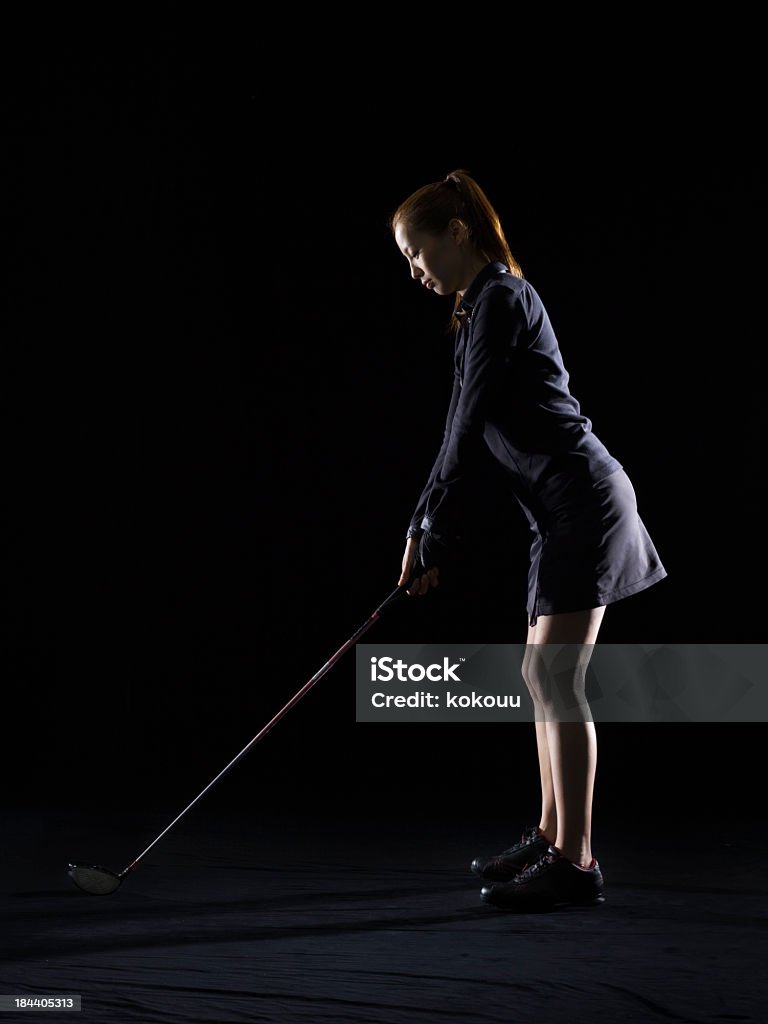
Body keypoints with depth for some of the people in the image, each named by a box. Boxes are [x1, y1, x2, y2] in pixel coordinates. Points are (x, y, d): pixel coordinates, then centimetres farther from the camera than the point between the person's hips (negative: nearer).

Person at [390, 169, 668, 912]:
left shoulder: (502, 299, -12)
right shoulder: (481, 310, 17)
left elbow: (469, 430, -13)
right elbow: (464, 437, 19)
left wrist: (432, 535, -6)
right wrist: (425, 532, 17)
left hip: (583, 502, -10)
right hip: (564, 512, 10)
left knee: (555, 677, -10)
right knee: (544, 675, 13)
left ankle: (576, 863, -7)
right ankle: (551, 837, 22)